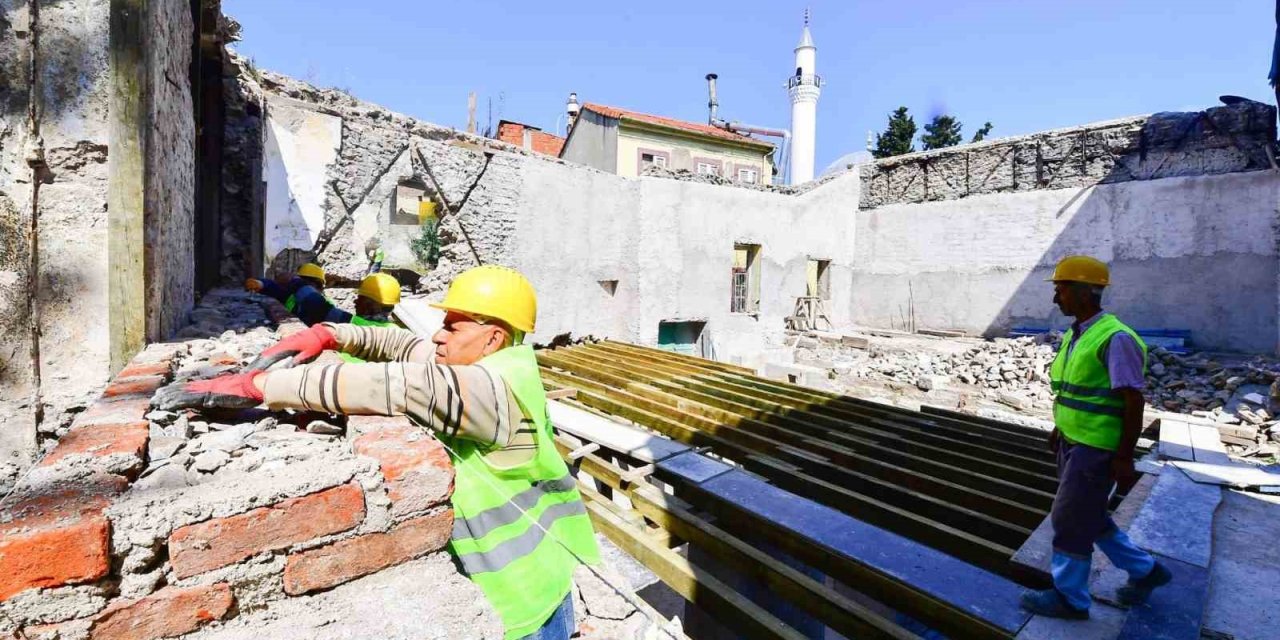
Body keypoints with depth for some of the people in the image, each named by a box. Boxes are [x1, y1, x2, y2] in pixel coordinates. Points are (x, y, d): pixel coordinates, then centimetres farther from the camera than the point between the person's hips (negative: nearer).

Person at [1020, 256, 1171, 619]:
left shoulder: (1115, 338, -18)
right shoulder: (1074, 335, 8)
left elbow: (1133, 402, -18)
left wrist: (1124, 457, -17)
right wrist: (1059, 427, 20)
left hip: (1097, 449, -8)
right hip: (1073, 443, 8)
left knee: (1069, 521, 2)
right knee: (1090, 518, 20)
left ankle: (1069, 598, 18)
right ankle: (1144, 571, 39)